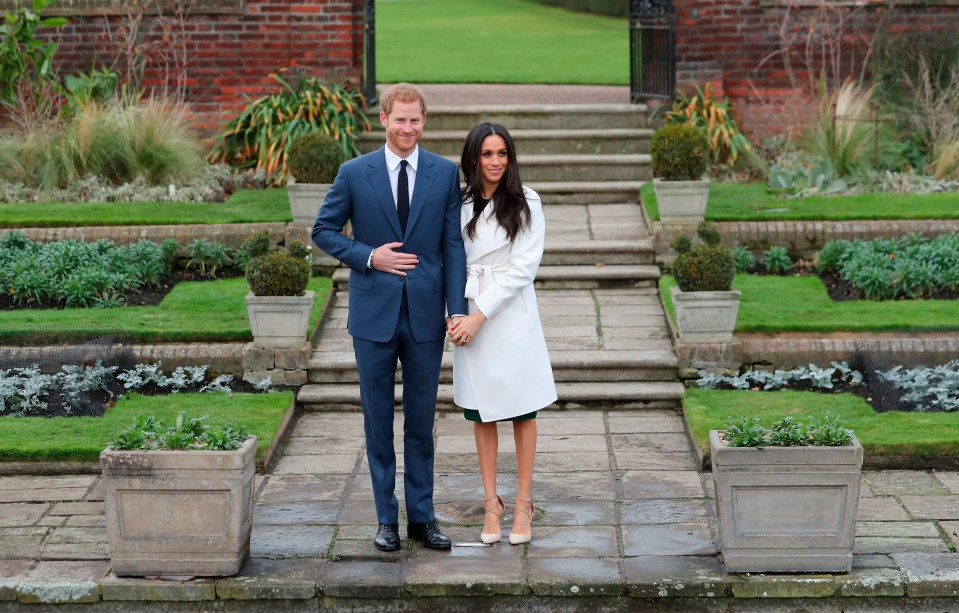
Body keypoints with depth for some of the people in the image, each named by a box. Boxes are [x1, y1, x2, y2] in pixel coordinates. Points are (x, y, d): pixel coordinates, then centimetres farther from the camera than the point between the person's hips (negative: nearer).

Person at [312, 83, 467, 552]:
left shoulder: (445, 173, 2)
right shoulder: (354, 173, -1)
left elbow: (453, 245, 1)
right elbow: (323, 230, 4)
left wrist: (458, 309, -8)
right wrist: (369, 257, -11)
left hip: (425, 315, 1)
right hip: (374, 314, -1)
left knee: (422, 420, 9)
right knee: (378, 420, 7)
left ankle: (422, 516, 20)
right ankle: (387, 518, 18)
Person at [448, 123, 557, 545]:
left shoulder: (525, 202, -4)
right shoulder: (459, 204, 6)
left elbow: (522, 266, -9)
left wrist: (480, 315, -13)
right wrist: (456, 313, -10)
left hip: (512, 316, -3)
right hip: (470, 316, 3)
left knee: (521, 409, 4)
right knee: (481, 412, 7)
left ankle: (524, 503, 12)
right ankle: (491, 502, 15)